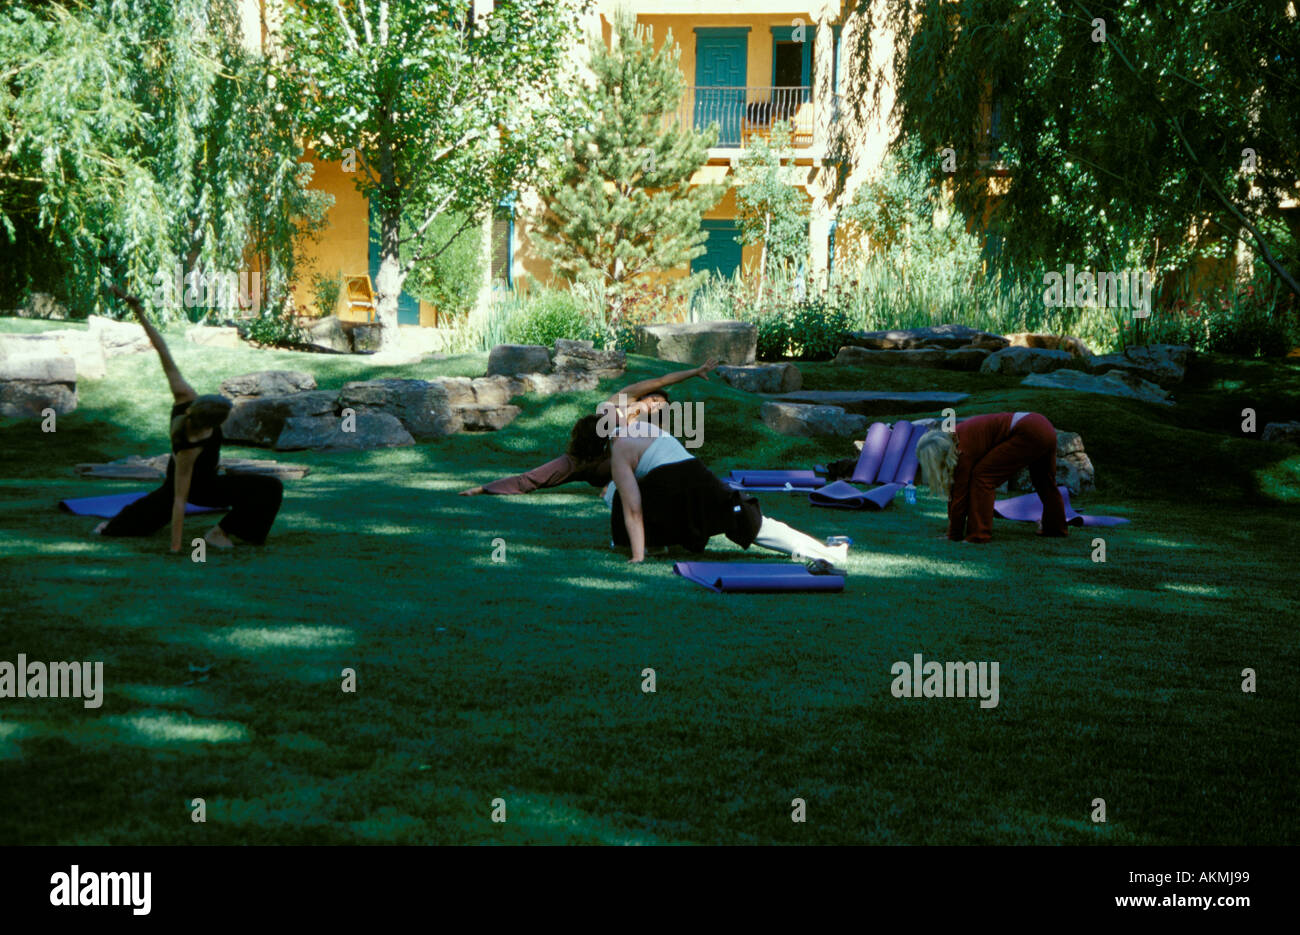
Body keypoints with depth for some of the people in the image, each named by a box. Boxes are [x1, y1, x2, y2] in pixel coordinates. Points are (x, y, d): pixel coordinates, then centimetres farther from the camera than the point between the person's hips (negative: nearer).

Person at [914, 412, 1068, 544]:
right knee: (1044, 480, 30)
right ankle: (1054, 526, 50)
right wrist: (952, 530, 19)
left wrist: (954, 537, -5)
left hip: (1029, 434, -10)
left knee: (982, 475, -9)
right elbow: (953, 489, 16)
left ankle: (979, 534, -10)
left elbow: (960, 494, -12)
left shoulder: (963, 449, -15)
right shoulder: (953, 436, 12)